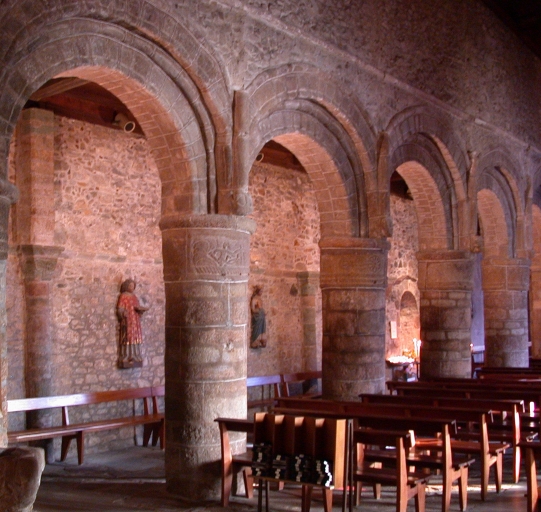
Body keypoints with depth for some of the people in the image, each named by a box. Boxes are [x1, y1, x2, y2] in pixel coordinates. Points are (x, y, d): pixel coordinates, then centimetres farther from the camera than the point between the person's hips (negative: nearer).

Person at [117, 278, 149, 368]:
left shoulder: (134, 296, 18)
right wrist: (123, 313, -33)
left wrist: (141, 309, -3)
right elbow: (120, 309, -12)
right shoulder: (123, 296, -5)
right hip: (128, 322, -8)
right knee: (128, 338, -10)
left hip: (135, 322, 8)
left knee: (135, 338, 6)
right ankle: (126, 358, -10)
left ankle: (134, 357, 9)